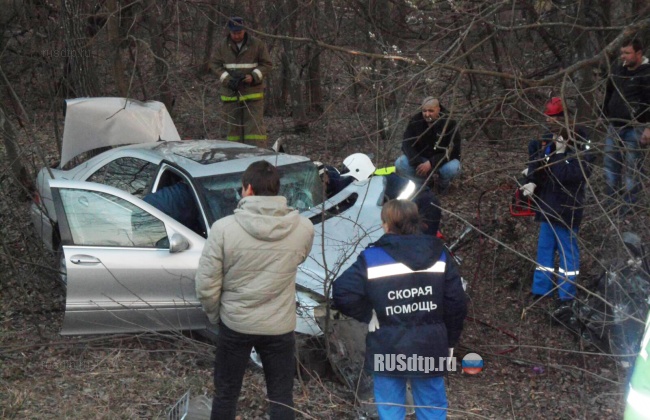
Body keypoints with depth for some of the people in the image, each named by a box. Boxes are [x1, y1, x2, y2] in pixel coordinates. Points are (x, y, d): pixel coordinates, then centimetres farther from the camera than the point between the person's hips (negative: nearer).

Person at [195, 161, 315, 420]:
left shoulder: (224, 228, -17)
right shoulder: (303, 228, -11)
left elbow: (206, 285, -12)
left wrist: (215, 315, 5)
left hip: (234, 325, -1)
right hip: (280, 328, 1)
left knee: (226, 394, 17)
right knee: (281, 398, 14)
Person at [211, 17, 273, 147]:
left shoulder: (257, 44, -1)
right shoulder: (222, 47, 5)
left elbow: (267, 64, 1)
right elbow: (215, 65, 6)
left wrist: (253, 77, -15)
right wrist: (226, 78, -12)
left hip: (252, 93, -3)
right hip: (231, 93, 3)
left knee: (254, 125, -9)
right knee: (233, 126, 8)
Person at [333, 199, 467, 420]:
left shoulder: (371, 258, -10)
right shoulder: (439, 255, 0)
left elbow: (343, 294, -20)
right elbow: (456, 304, -1)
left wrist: (368, 315, -3)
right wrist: (449, 341, 11)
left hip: (387, 351, -2)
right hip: (429, 349, 2)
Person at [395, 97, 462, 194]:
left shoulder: (449, 123, -20)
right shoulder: (415, 121, -14)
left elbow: (453, 151, -23)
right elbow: (407, 145, -15)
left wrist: (431, 163, -35)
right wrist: (417, 163, -32)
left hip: (442, 161, -2)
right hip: (421, 159, 2)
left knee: (452, 168, -36)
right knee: (400, 163, -24)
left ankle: (443, 184, 2)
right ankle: (422, 182, 4)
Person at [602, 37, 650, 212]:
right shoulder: (618, 70, 9)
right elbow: (608, 95, 22)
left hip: (634, 129, -7)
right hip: (614, 127, 8)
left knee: (632, 169, 0)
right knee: (610, 165, 13)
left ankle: (628, 208, 5)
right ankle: (609, 203, 24)